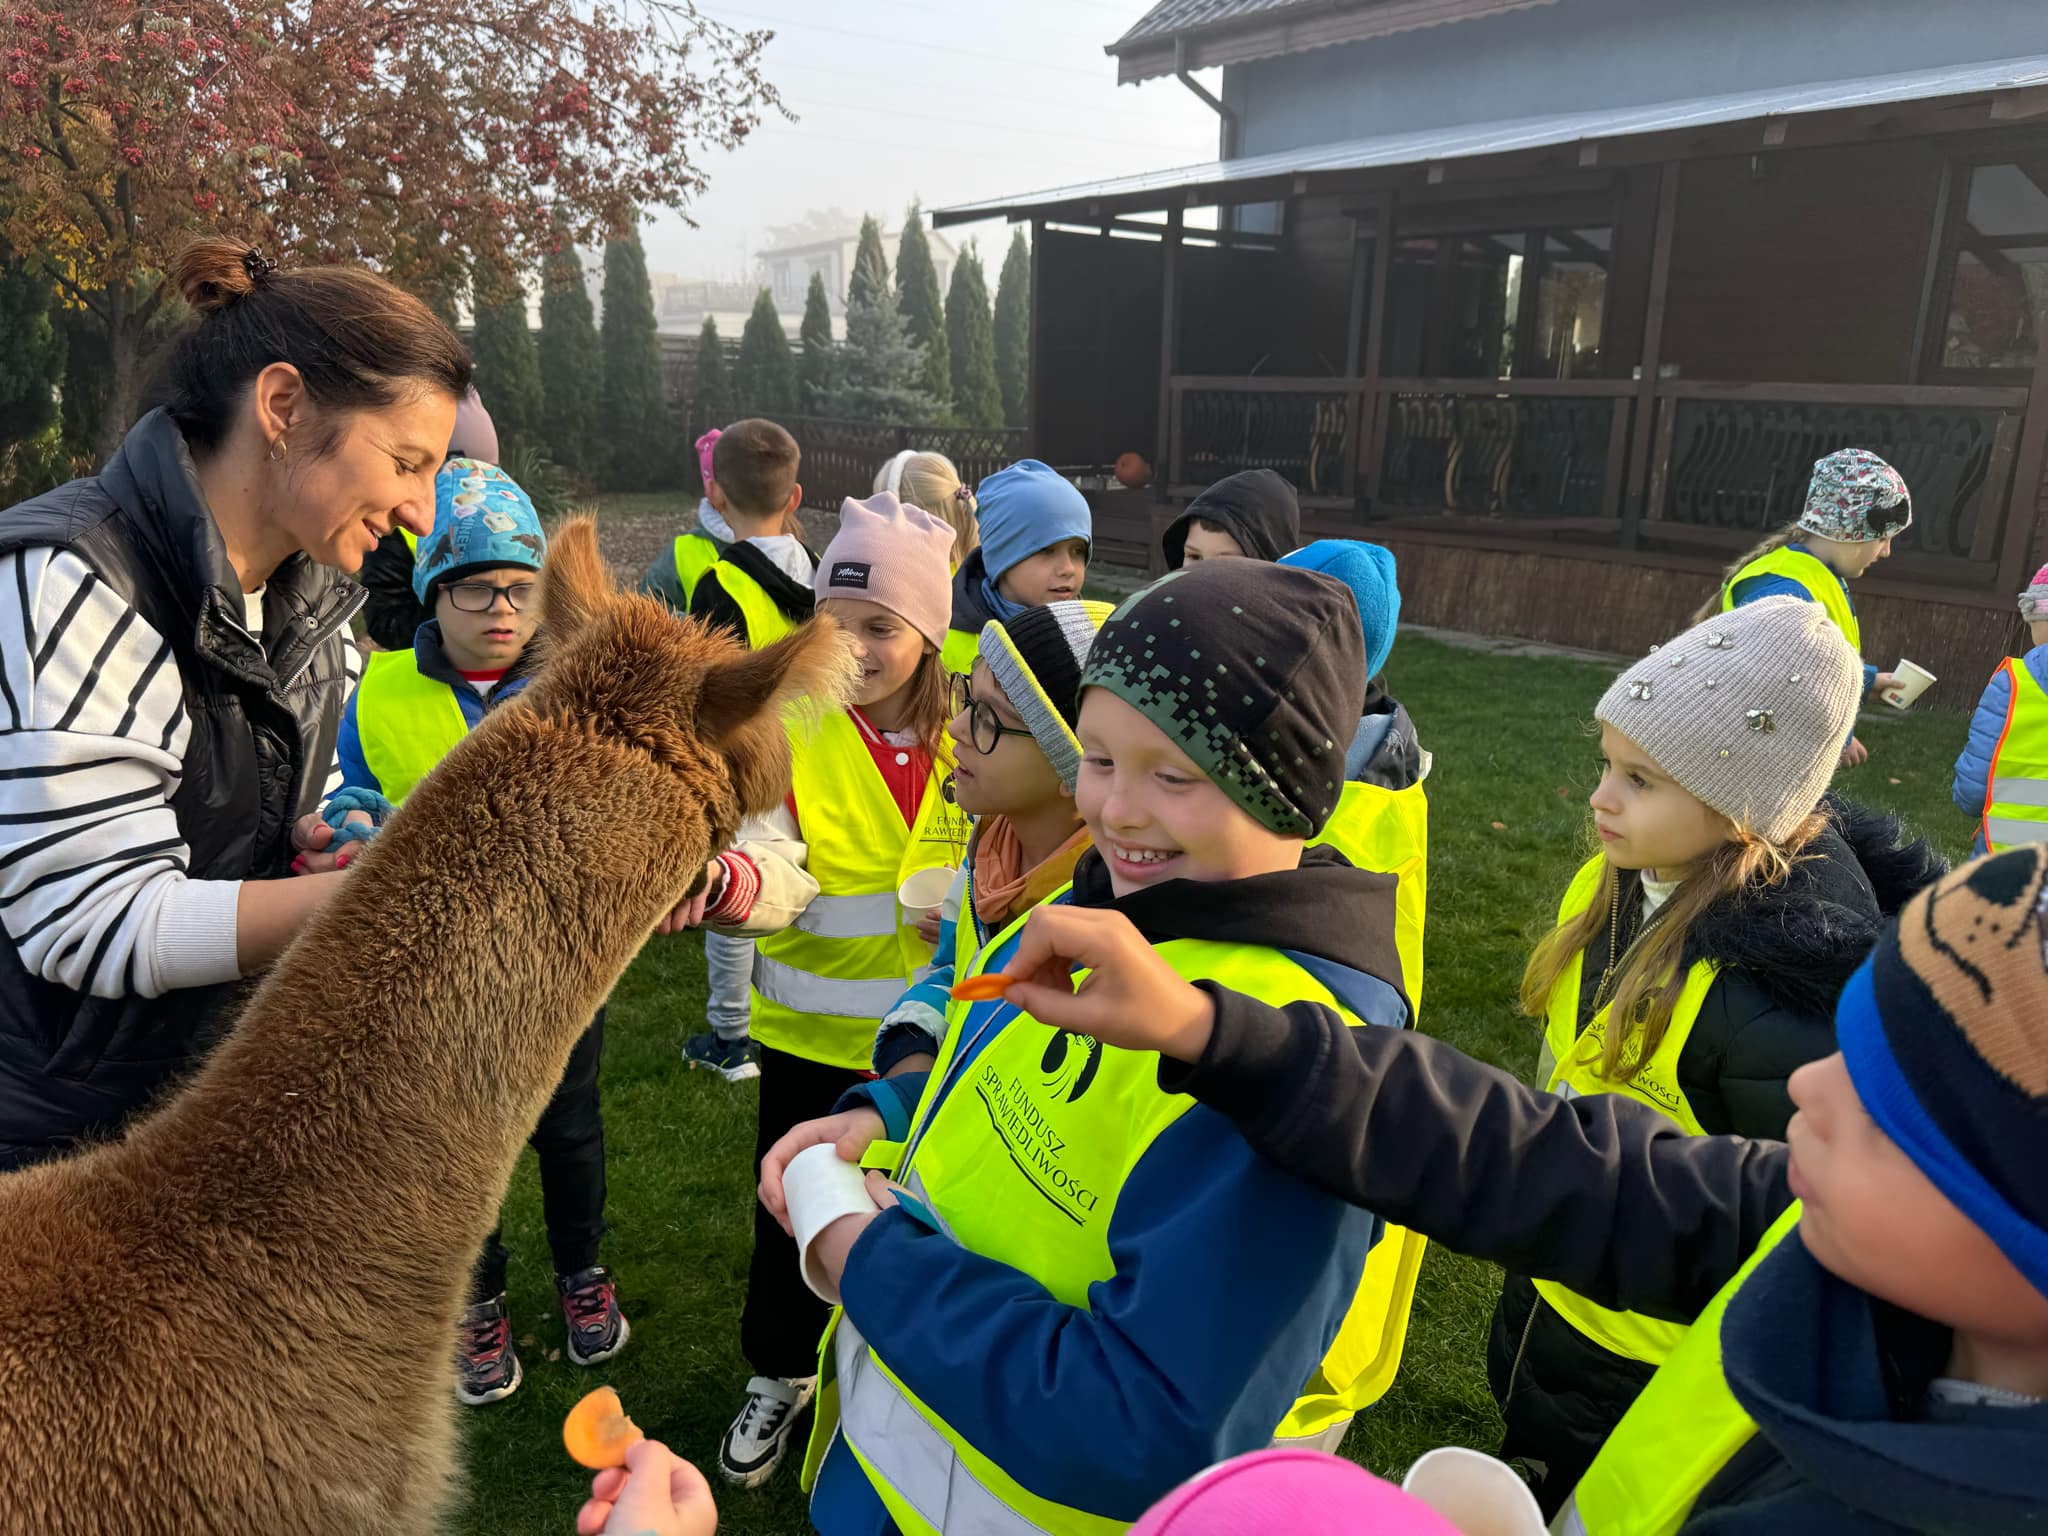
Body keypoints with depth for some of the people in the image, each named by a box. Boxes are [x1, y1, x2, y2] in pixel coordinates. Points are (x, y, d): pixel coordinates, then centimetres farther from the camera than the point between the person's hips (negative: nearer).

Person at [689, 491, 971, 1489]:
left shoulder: (964, 739, -5)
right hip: (813, 1033, -1)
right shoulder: (788, 731, -12)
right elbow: (777, 868, -26)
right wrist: (721, 879, -46)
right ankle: (779, 1375, 43)